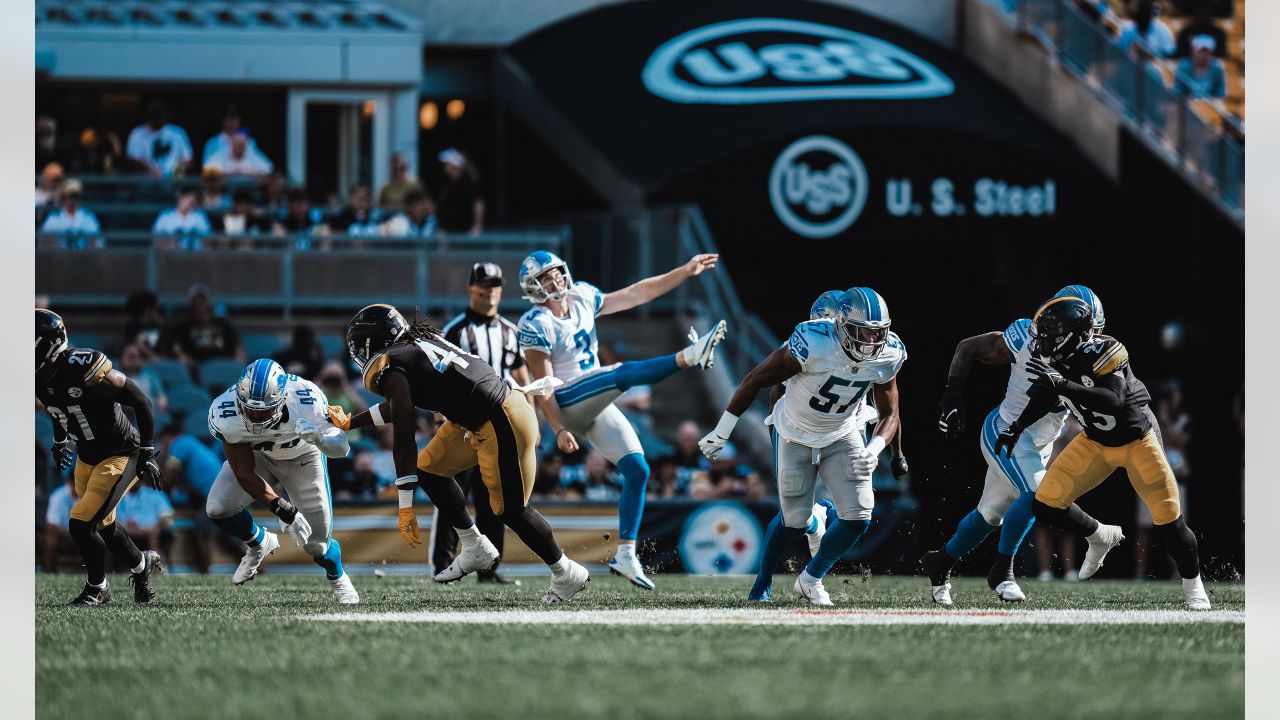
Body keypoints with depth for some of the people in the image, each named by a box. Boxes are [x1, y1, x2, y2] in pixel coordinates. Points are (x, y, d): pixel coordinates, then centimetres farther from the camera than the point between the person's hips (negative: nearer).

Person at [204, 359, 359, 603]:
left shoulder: (307, 402, -39)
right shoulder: (225, 415, -36)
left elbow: (342, 448, -27)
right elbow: (244, 474, -27)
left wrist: (319, 438, -51)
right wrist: (285, 511, -35)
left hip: (302, 457, -1)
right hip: (255, 455, 1)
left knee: (317, 541, -3)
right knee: (217, 508, -19)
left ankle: (338, 579, 33)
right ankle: (259, 544, 14)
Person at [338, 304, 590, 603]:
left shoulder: (392, 370, -12)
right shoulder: (418, 344, 15)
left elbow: (403, 442, -16)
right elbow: (397, 408, 32)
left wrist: (405, 506, -14)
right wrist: (351, 423, 43)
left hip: (502, 424, -10)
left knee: (510, 509, -1)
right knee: (430, 468, 15)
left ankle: (566, 574, 15)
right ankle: (475, 549, 22)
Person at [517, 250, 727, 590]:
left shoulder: (581, 300, 9)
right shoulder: (536, 325, -11)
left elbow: (636, 294, 11)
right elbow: (543, 385, -15)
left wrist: (685, 272, 9)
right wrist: (559, 430, -22)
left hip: (598, 407, 7)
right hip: (568, 403, -7)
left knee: (637, 470, -2)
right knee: (622, 374, -31)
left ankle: (625, 555, 1)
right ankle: (689, 356, -43)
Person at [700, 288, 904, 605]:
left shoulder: (886, 357, -18)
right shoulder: (812, 344, -33)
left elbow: (890, 414, -4)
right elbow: (756, 380, -20)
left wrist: (874, 448, -26)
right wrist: (721, 432, -15)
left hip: (841, 436, 4)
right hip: (795, 436, -4)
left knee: (859, 517, -7)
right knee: (796, 522, 1)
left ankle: (812, 578, 17)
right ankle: (761, 584, 29)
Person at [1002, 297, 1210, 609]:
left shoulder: (1102, 353, -32)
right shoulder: (1056, 360, -13)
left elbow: (1112, 401, -47)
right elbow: (1045, 398, 9)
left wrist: (1063, 385, -53)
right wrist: (1016, 428, 13)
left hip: (1137, 440, -6)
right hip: (1095, 441, 6)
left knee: (1169, 521, -5)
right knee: (1047, 505, -6)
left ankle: (1192, 584, 20)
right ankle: (1102, 537, 20)